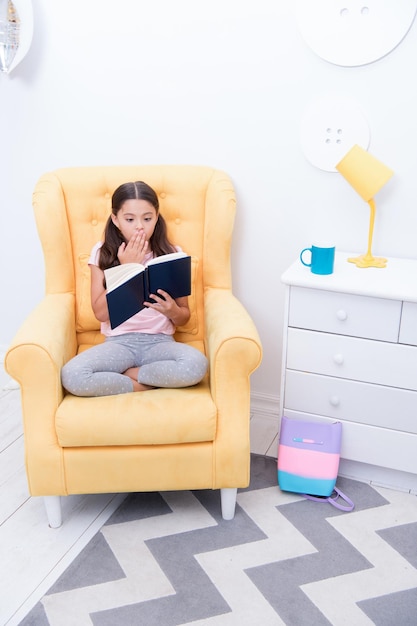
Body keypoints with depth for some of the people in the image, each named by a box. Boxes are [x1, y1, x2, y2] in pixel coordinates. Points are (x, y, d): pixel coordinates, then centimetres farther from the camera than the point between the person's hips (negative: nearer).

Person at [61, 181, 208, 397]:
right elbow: (101, 312, -6)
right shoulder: (102, 253, 2)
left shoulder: (171, 254, 2)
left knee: (196, 365, -33)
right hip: (118, 342, 0)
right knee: (71, 376, -29)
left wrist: (172, 310, -18)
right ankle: (145, 385, -11)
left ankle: (125, 374, -11)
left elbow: (184, 318, 6)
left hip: (159, 341, 1)